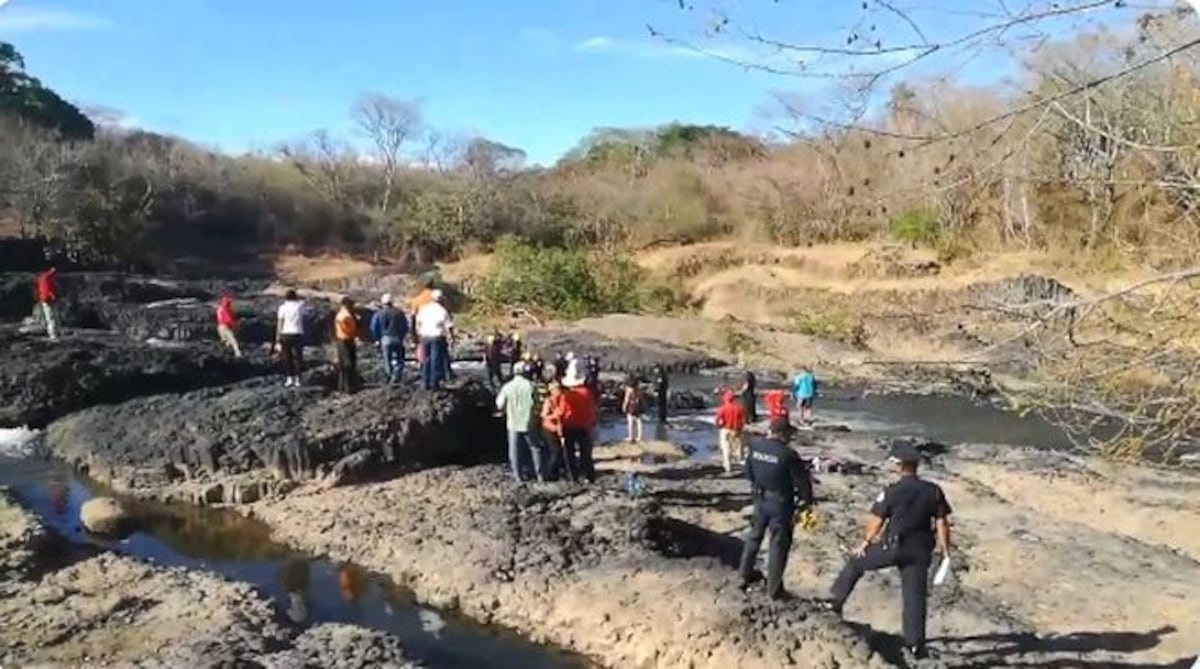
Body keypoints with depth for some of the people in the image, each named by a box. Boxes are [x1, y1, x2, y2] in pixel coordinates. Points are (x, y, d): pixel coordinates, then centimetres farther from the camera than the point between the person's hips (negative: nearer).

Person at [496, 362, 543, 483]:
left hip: (513, 424, 2)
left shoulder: (507, 387, -7)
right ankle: (539, 475, 14)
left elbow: (500, 405, -2)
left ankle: (518, 475, 17)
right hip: (528, 423, -2)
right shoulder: (530, 386, -13)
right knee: (535, 448, 12)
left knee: (515, 450, 13)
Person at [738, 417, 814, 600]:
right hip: (781, 504, -5)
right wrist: (806, 502, 1)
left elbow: (748, 472, 8)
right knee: (779, 544, 7)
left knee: (755, 535, 25)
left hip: (760, 500, 5)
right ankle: (774, 589, 14)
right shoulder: (788, 454, -24)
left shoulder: (755, 447, -7)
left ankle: (746, 573, 39)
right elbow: (802, 481, -16)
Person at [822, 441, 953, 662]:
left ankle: (836, 601, 21)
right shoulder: (934, 491, -2)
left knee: (855, 562, 18)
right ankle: (915, 644, 12)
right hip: (919, 551, 3)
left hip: (892, 547, -3)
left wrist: (864, 543, 10)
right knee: (915, 596, 9)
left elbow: (876, 521, -4)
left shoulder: (892, 492, -12)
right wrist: (945, 549, 8)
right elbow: (942, 522, -1)